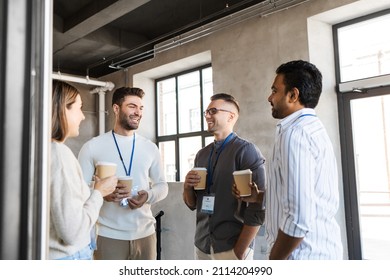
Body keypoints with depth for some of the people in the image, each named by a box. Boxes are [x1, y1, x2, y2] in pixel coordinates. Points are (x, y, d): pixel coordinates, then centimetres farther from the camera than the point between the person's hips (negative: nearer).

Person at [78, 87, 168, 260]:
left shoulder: (150, 147, 7)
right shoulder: (92, 147, -2)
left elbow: (162, 185, 10)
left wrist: (149, 196, -11)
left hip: (145, 234, 3)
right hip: (108, 236, -3)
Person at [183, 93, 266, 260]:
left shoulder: (246, 151, -12)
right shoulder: (201, 154, 6)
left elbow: (257, 208, -14)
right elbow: (192, 204, 11)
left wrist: (240, 250, -12)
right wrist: (187, 186, -8)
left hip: (231, 248, -5)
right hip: (201, 246, 6)